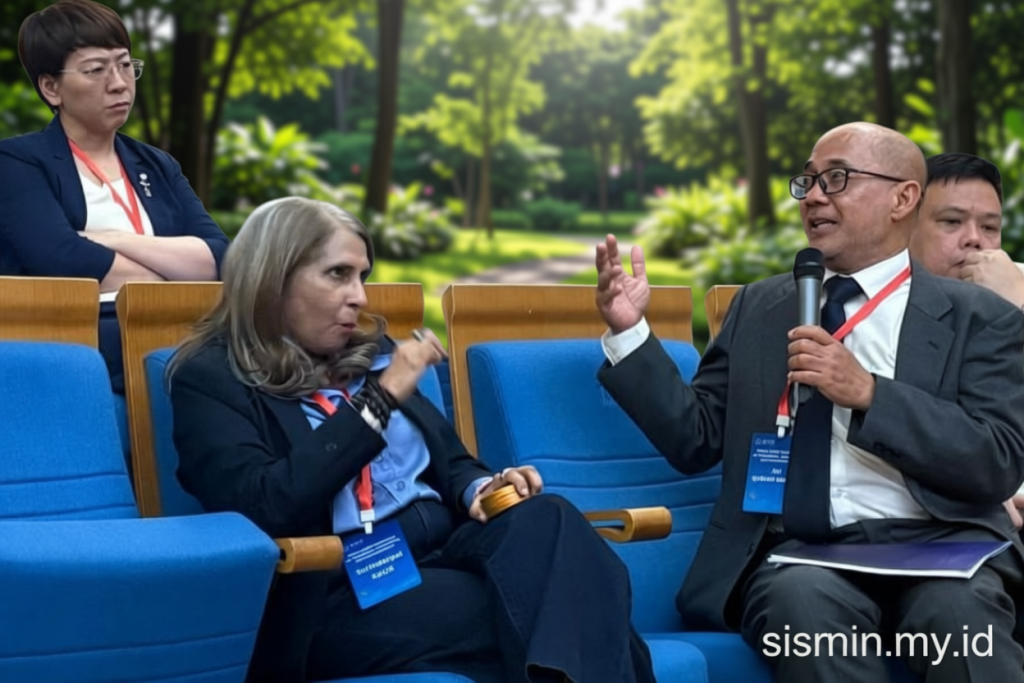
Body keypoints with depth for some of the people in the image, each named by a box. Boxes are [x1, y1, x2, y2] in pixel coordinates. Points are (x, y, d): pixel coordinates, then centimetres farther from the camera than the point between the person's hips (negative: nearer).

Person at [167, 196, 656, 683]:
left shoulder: (370, 351, 18)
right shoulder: (210, 379, 0)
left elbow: (446, 457, 24)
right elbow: (265, 509, -16)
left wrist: (479, 488, -1)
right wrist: (379, 398, -15)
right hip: (337, 588, -6)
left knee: (548, 519, -28)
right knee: (531, 617, -32)